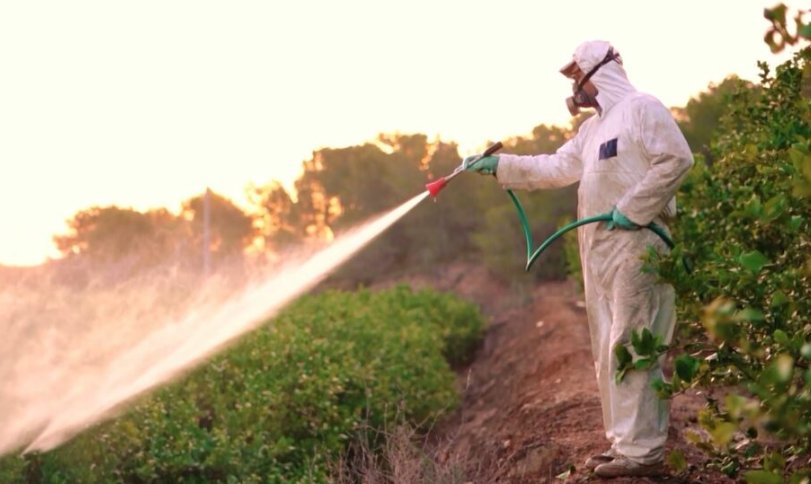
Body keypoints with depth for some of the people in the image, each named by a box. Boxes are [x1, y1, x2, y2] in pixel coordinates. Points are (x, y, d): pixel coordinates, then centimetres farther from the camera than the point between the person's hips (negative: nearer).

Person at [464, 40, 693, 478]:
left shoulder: (642, 108, -6)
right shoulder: (593, 129, 22)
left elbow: (677, 159, -16)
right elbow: (556, 168, 22)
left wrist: (633, 209, -17)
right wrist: (497, 165, 17)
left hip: (634, 246, -10)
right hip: (599, 250, 10)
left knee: (631, 348, -11)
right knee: (607, 350, 11)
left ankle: (643, 450, -9)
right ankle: (623, 442, 17)